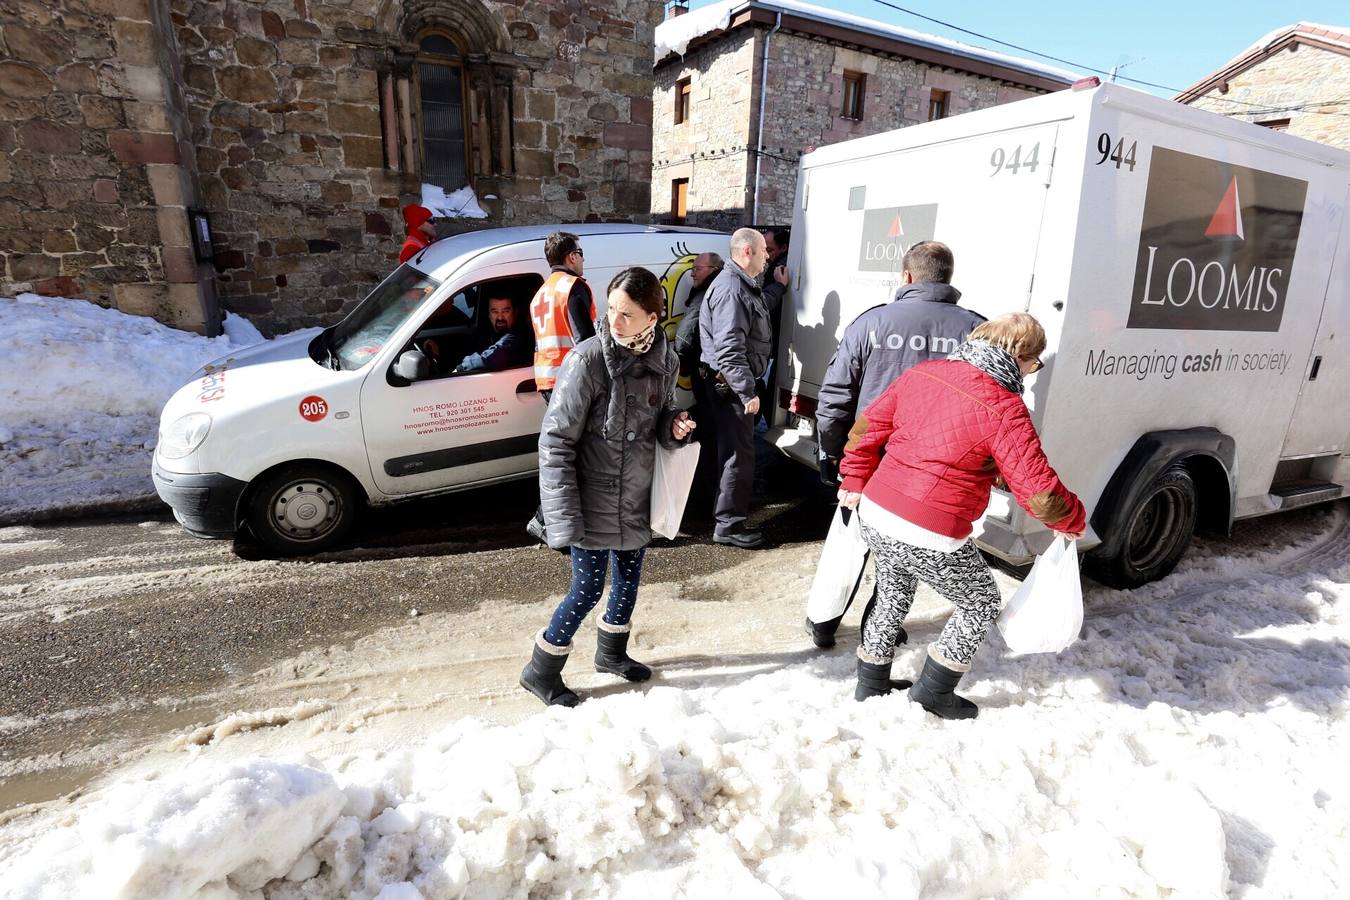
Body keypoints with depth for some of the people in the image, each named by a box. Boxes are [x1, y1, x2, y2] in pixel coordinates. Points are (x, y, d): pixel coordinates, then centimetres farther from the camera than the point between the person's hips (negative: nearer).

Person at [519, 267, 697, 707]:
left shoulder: (663, 360, -3)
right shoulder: (588, 360, -20)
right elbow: (556, 441, -18)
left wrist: (674, 426, -11)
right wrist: (565, 515, -21)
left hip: (637, 497, 6)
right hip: (594, 500, -6)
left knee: (628, 578, 20)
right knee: (588, 589, 3)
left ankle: (611, 652, 46)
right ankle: (541, 671, 27)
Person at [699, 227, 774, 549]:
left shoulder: (745, 285, 15)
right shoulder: (730, 289, -20)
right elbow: (729, 348, -27)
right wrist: (747, 391, -27)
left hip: (733, 384, 11)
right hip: (731, 384, -11)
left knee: (734, 449, 22)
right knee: (739, 453, -5)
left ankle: (733, 502, 38)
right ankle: (728, 525, 4)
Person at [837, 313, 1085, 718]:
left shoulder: (921, 373, 5)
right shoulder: (1004, 409, -15)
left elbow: (867, 426, 11)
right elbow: (1038, 490, -15)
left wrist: (855, 479, 23)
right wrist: (1073, 520, 6)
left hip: (875, 515, 7)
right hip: (929, 539, -6)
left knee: (892, 598, 29)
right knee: (981, 605, 21)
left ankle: (870, 685, 43)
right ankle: (933, 692, 31)